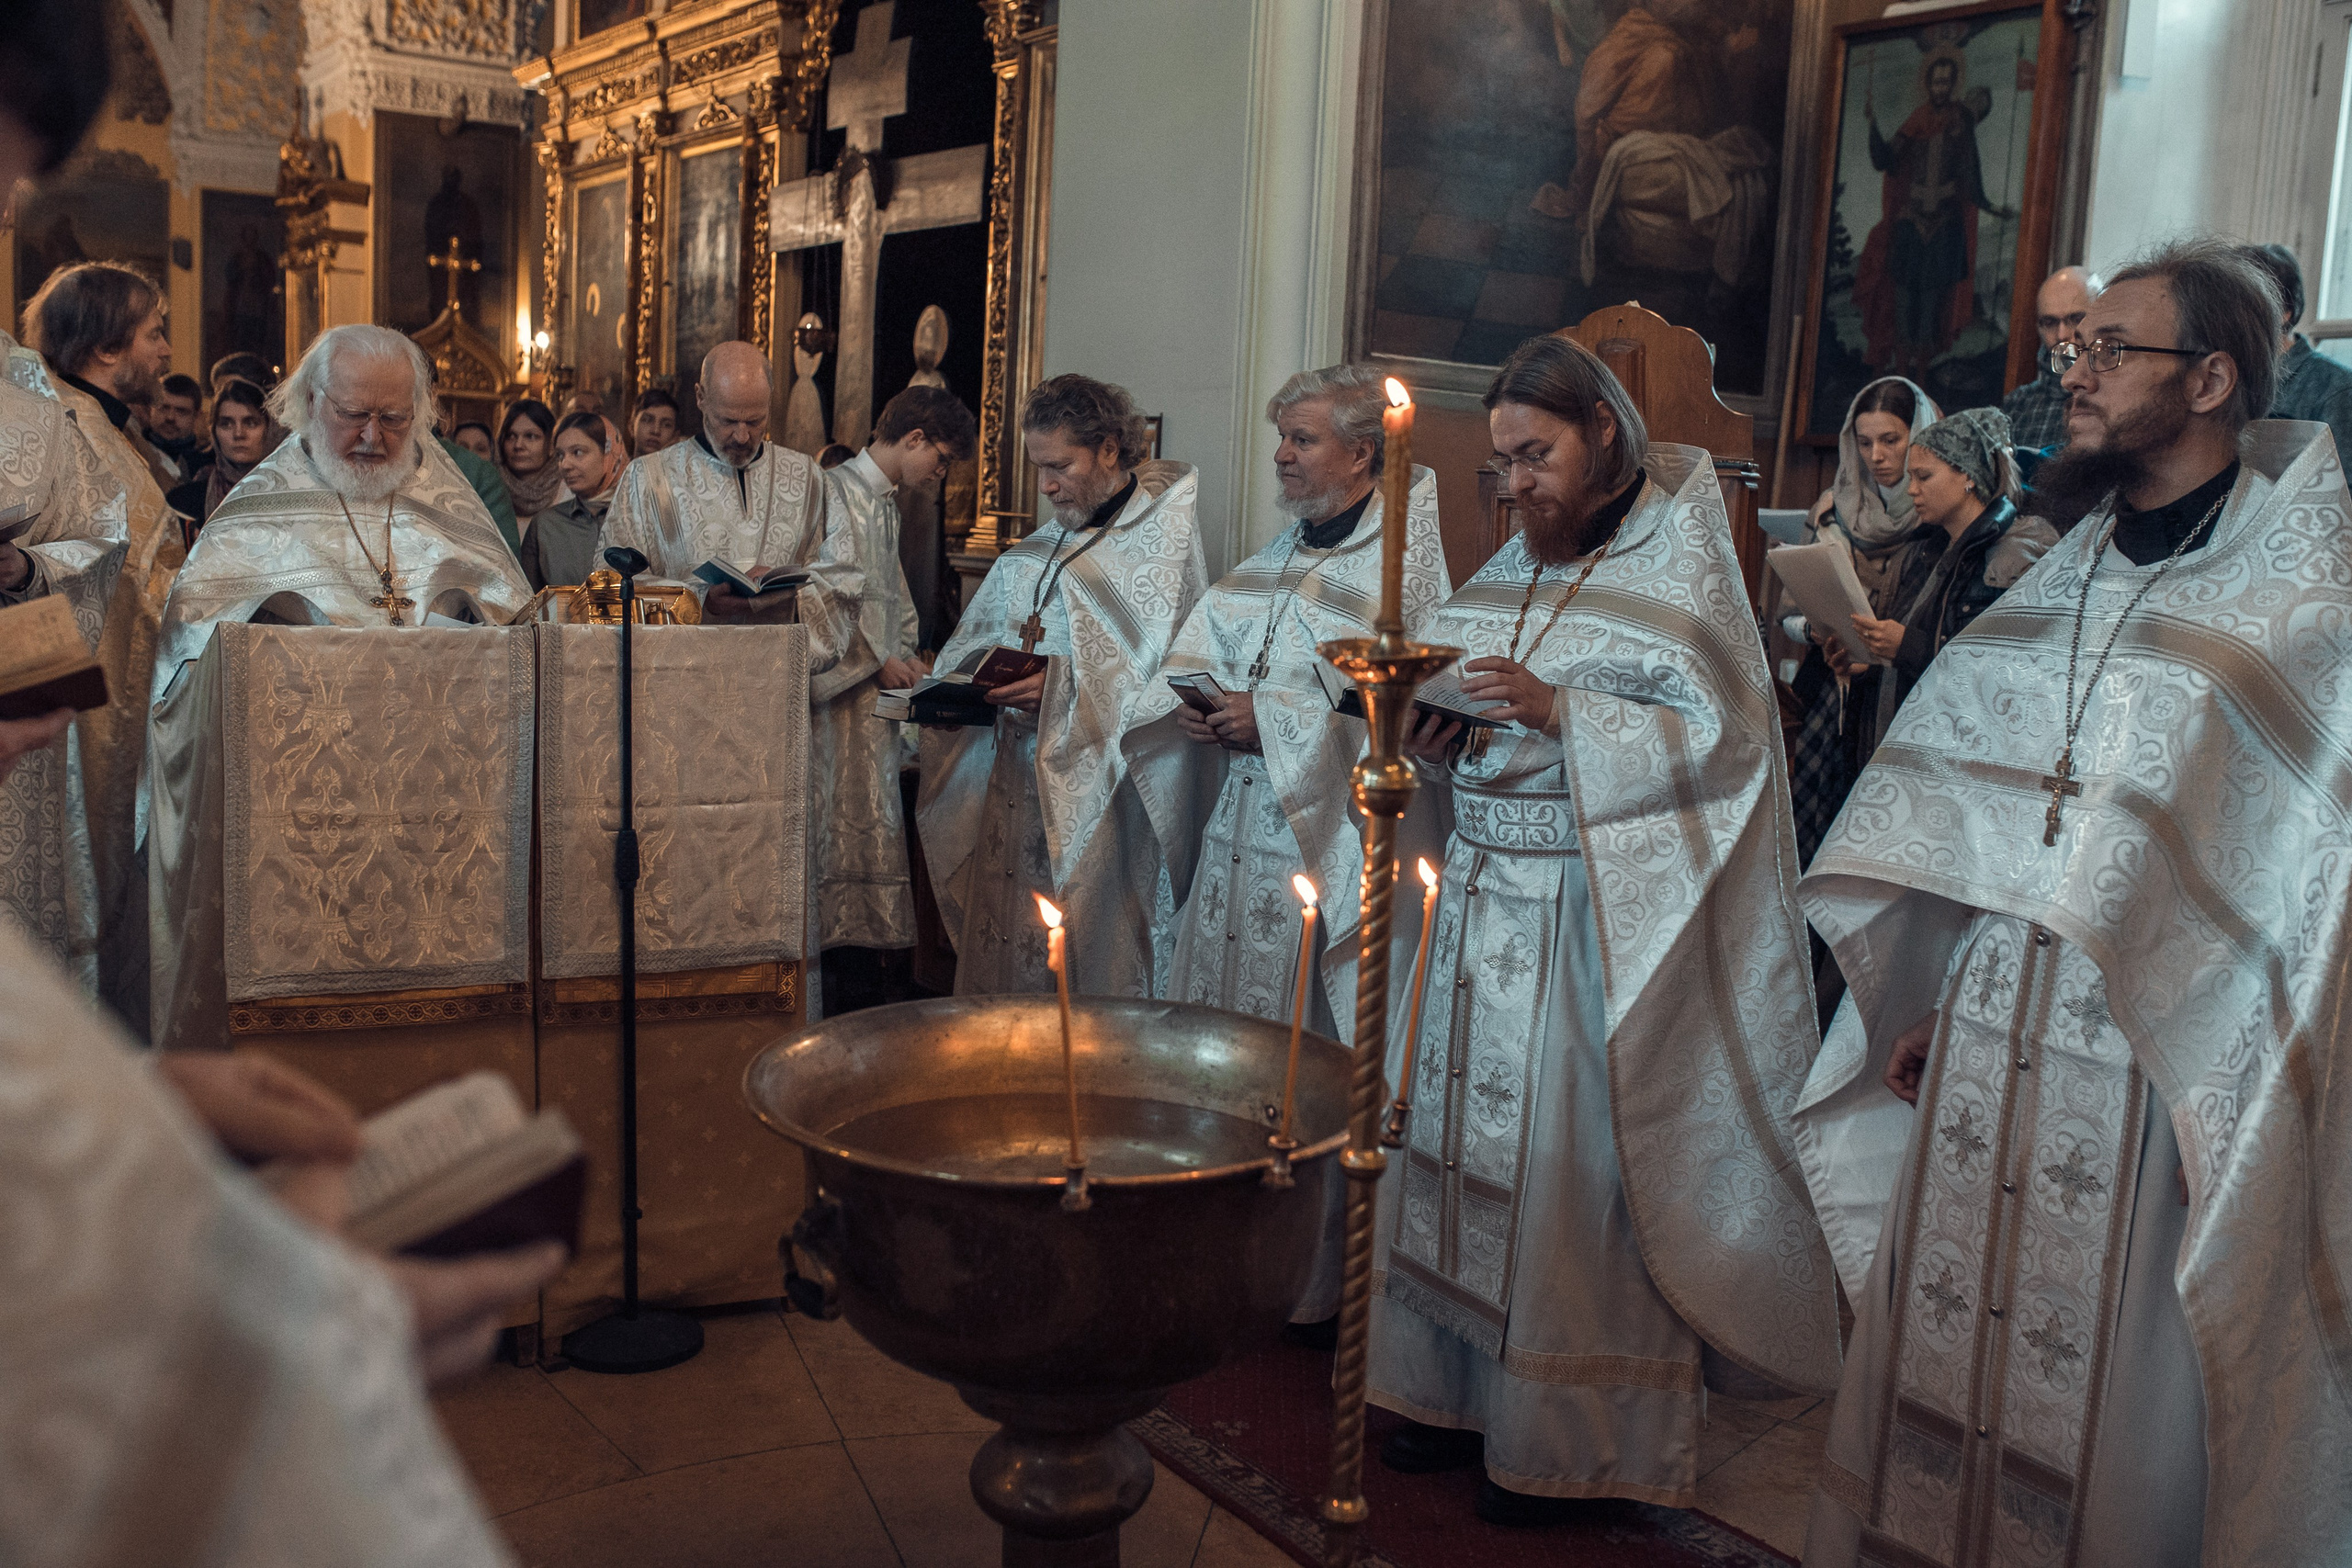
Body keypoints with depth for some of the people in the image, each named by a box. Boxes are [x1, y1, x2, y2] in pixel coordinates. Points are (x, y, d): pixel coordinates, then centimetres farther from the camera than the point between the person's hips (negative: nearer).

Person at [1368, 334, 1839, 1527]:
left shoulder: (1680, 565, -4)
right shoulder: (1509, 572, 14)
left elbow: (1719, 736, -13)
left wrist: (1557, 712, -21)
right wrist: (1436, 743, -5)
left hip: (1596, 917, -6)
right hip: (1484, 902, 6)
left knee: (1572, 1161, -2)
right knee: (1462, 1144, 9)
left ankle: (1567, 1440, 12)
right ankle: (1461, 1390, 23)